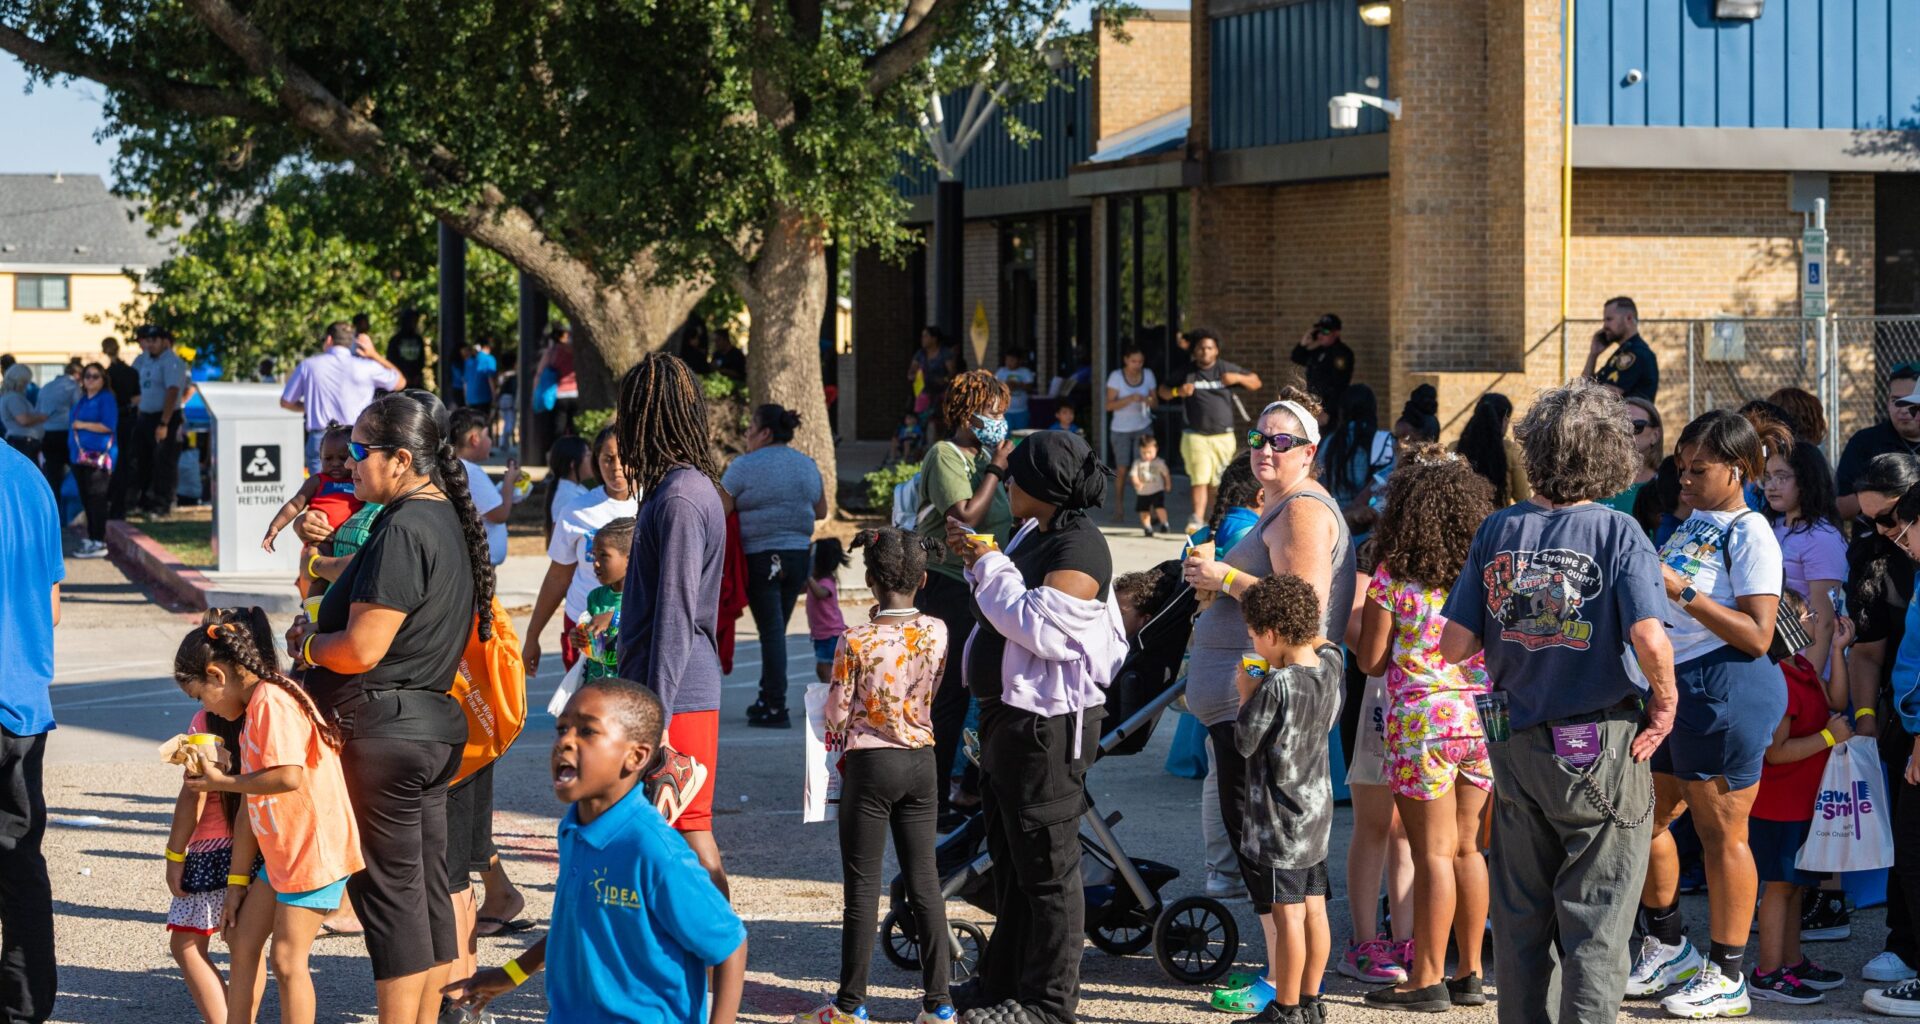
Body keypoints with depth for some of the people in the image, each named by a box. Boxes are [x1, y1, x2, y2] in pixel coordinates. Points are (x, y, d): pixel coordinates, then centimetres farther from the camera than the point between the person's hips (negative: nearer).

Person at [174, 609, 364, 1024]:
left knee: (287, 959, -7)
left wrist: (223, 781, -13)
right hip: (280, 852, 10)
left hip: (314, 851, -10)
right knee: (243, 942, 13)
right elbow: (254, 802, 16)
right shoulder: (253, 709, 15)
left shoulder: (272, 701, -16)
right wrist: (237, 882, 15)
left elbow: (289, 776, -28)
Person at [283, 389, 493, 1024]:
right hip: (433, 723, 10)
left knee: (390, 894, -4)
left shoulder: (403, 531, -19)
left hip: (384, 729, -10)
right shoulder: (449, 520, 12)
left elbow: (360, 649, -22)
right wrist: (321, 633, 12)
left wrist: (308, 643, -2)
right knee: (428, 889, 13)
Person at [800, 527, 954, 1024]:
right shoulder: (937, 633, -5)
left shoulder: (856, 642, -16)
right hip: (921, 760, 4)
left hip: (870, 764, -4)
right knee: (925, 881, 10)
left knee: (862, 886, 3)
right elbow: (929, 695, 7)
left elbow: (837, 713, -8)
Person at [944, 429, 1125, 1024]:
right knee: (1010, 860, 19)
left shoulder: (1079, 548, -18)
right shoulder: (1032, 535, 12)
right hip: (1006, 714, 11)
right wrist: (977, 558, 9)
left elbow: (1040, 628, -27)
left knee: (1046, 866, -3)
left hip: (1049, 723, -11)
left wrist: (990, 566, -18)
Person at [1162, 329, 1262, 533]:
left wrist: (1238, 378, -9)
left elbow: (1256, 383, 11)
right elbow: (1163, 392, 15)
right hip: (1196, 437, -1)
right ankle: (1196, 519, -21)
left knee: (1217, 482, 4)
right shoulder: (1186, 372, 6)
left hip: (1223, 437, 1)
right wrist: (1177, 391, -8)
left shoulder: (1226, 369, 7)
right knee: (1200, 479, -15)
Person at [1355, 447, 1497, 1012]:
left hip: (1423, 718, -5)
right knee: (1466, 848, 14)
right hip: (1481, 718, 5)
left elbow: (1371, 660, -4)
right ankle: (1469, 972, 18)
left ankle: (1427, 979, 4)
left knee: (1433, 853, -1)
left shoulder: (1392, 577, -8)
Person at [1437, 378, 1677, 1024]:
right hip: (1601, 744, -4)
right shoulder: (1617, 535, -13)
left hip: (1516, 745, 4)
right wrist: (1664, 705, -8)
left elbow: (1454, 645, -1)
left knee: (1522, 917, 15)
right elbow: (1650, 640, -25)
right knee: (1595, 922, 3)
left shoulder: (1497, 533, -1)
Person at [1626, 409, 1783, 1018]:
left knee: (1721, 831, -3)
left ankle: (1727, 976, 5)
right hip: (1671, 687, 9)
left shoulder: (1751, 535, -11)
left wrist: (1682, 591, -22)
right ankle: (1668, 949, 28)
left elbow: (1757, 635, -19)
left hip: (1726, 688, -9)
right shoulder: (1692, 524, 14)